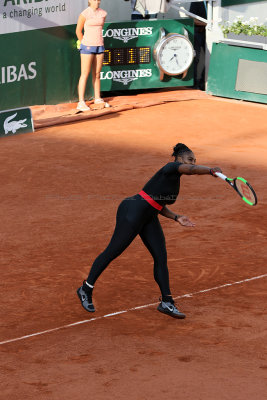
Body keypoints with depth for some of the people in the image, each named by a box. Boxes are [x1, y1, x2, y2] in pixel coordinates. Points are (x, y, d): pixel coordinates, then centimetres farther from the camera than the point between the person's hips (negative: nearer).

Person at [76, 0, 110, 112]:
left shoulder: (103, 13, 6)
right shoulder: (84, 14, -9)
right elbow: (78, 31, 2)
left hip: (99, 47, 5)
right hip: (87, 47, -5)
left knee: (97, 74, 12)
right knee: (85, 74, -6)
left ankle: (97, 99, 23)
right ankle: (81, 102, -6)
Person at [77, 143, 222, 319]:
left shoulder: (175, 179, 16)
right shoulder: (171, 168, -12)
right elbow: (192, 170, -34)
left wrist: (176, 217, 11)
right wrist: (211, 170, -43)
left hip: (149, 219, 10)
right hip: (132, 212, -10)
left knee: (161, 257, 3)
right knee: (113, 252, 0)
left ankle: (166, 302, 6)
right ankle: (86, 289, 14)